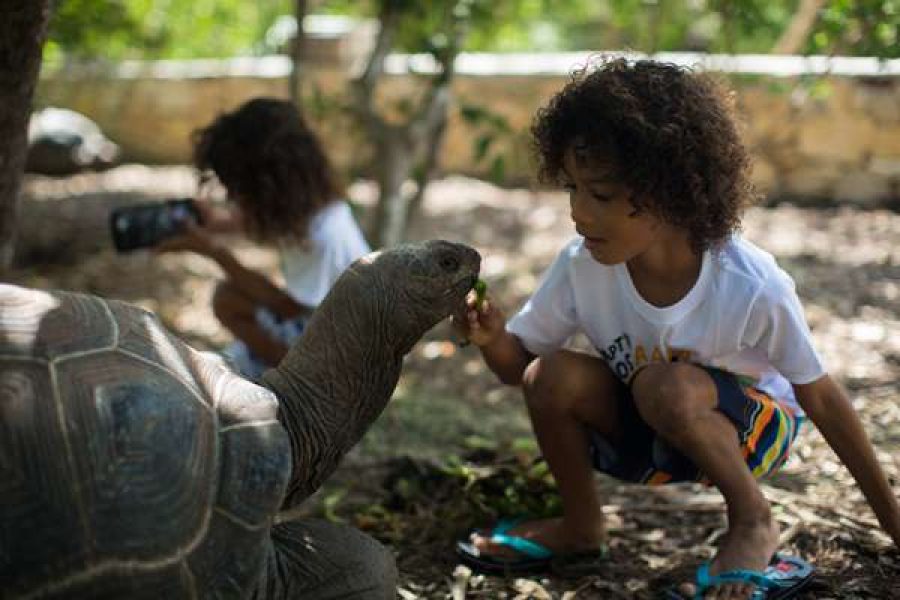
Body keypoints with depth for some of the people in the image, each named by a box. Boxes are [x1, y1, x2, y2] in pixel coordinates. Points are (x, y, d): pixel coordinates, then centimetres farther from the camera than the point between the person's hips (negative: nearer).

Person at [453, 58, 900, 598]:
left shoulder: (752, 286, -30)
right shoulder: (580, 266, -21)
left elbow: (821, 398, -17)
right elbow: (516, 366, -8)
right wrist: (493, 338, -33)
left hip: (754, 425, -4)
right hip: (649, 432, 4)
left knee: (666, 387, -35)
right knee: (550, 376, -24)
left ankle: (754, 523, -8)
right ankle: (582, 526, 2)